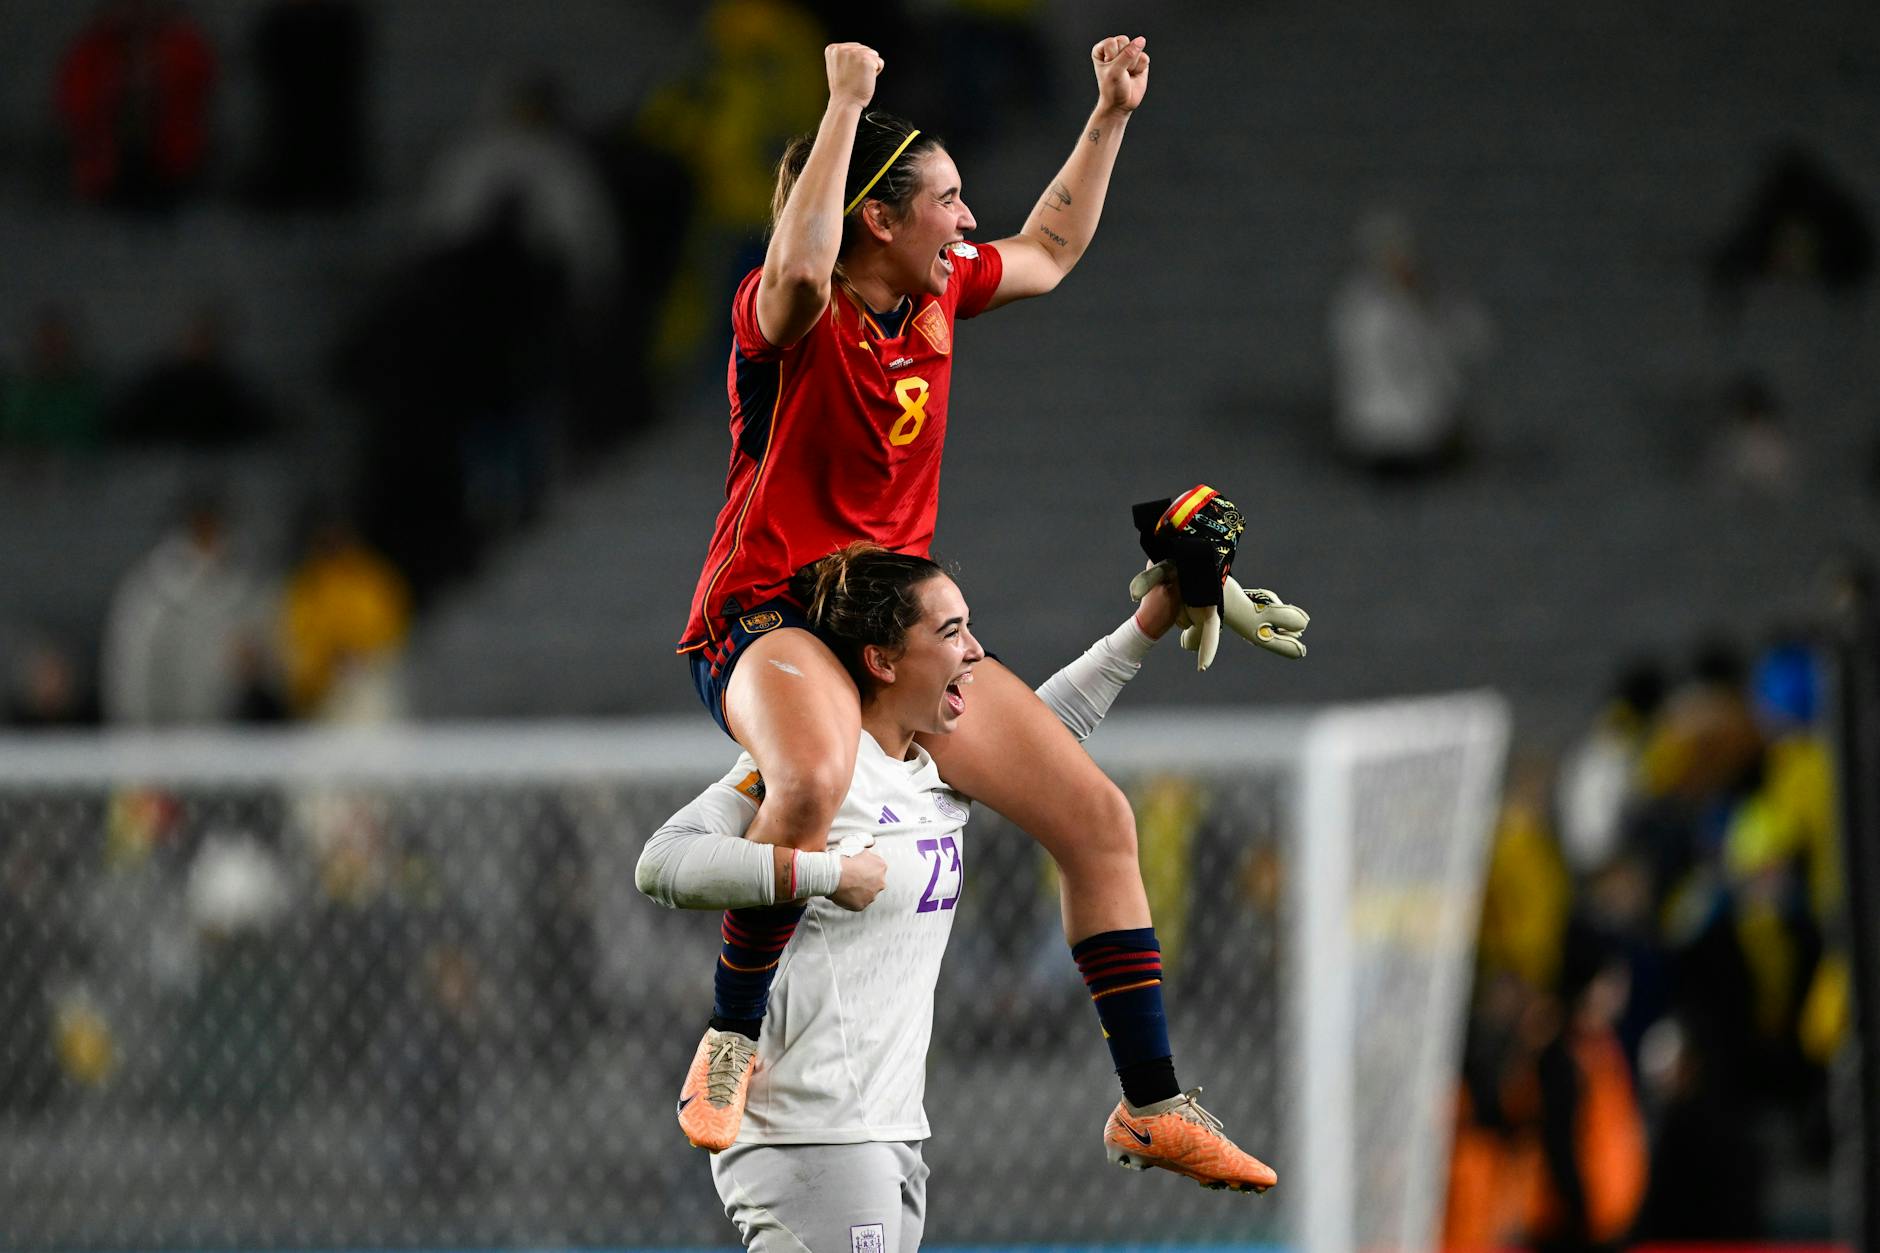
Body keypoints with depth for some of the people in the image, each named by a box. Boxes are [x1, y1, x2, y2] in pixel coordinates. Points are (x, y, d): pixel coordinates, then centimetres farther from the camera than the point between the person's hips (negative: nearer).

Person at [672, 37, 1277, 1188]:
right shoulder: (787, 313, -13)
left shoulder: (939, 295, 8)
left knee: (1099, 819, 3)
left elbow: (1050, 252, 29)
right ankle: (730, 1048, -24)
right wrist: (847, 101, -37)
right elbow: (800, 269, -39)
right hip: (767, 617, -8)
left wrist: (1112, 115, 23)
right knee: (815, 780, -42)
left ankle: (1153, 1102, 14)